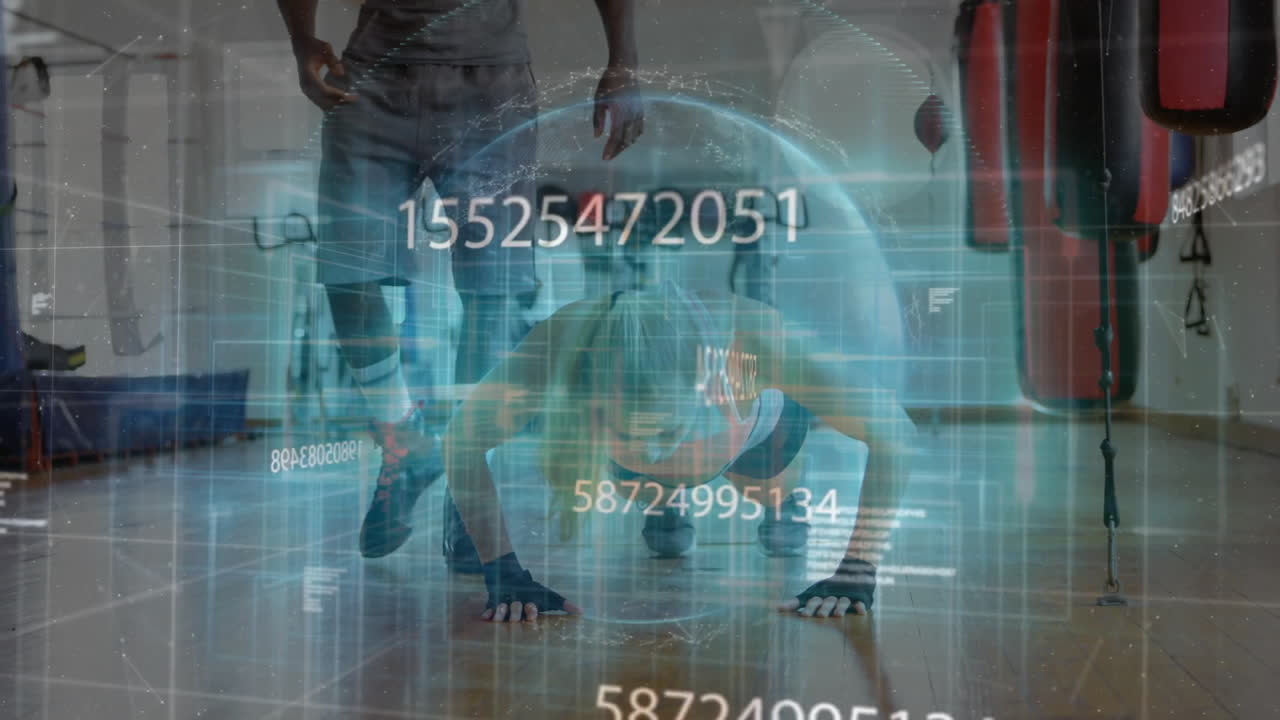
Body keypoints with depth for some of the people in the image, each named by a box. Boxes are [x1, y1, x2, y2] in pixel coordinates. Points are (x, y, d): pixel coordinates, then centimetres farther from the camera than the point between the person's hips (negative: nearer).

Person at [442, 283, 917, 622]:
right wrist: (505, 575, -37)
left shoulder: (749, 335, -48)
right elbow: (464, 437, -33)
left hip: (756, 432, 0)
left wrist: (856, 571, -45)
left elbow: (894, 429, -41)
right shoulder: (565, 339, -46)